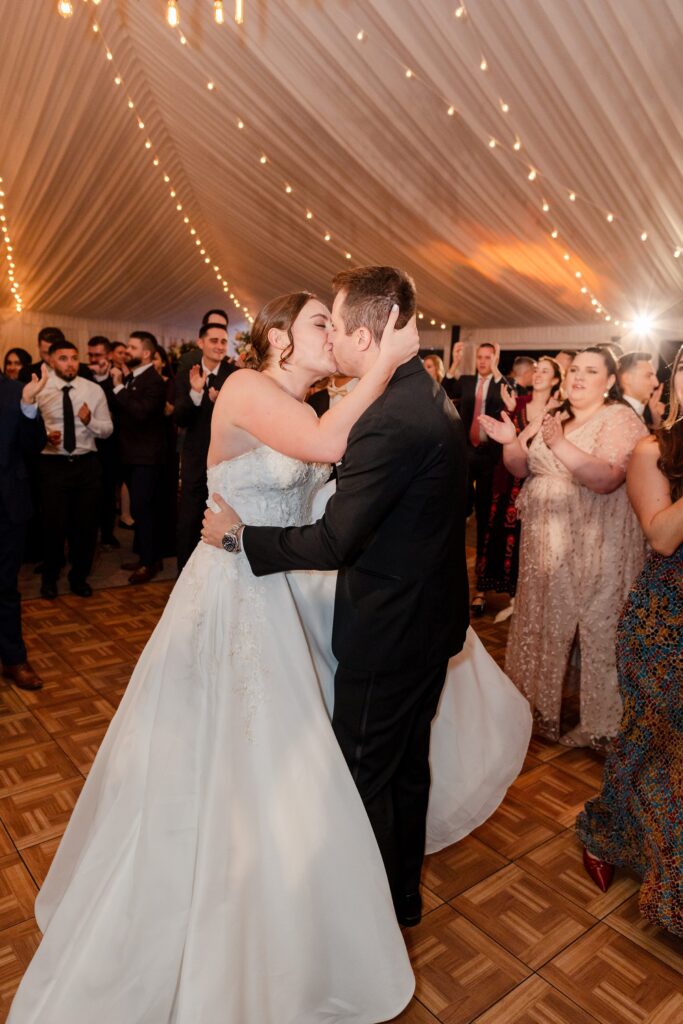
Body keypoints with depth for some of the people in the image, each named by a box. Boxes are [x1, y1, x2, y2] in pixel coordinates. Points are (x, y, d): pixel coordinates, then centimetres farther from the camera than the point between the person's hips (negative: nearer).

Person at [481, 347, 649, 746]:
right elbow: (523, 468, 12)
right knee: (544, 625, 16)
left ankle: (600, 726, 20)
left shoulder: (621, 420, -10)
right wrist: (511, 442, -7)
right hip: (547, 543, 7)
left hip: (595, 548, -7)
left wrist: (559, 444, -34)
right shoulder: (555, 418, 12)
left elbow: (606, 478, -25)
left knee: (597, 634, 3)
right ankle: (542, 705, 35)